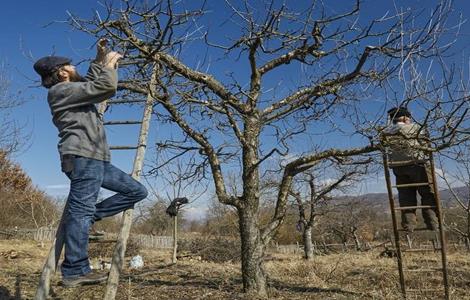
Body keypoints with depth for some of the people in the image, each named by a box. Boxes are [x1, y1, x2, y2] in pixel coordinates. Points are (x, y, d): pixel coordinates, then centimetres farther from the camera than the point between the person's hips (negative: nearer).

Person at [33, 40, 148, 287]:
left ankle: (88, 215, 3)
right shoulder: (62, 90, -3)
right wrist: (110, 65, 6)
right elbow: (107, 86, -12)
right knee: (81, 210, -13)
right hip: (82, 157, -10)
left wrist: (99, 60, 34)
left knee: (137, 191, 8)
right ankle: (75, 272, -11)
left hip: (96, 159, 10)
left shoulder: (72, 91, 26)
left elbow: (90, 84, 43)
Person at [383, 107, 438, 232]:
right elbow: (424, 144, -1)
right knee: (428, 194, 6)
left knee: (406, 197, 8)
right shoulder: (415, 127, -1)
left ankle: (408, 224, 6)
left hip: (398, 168, 4)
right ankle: (432, 222, 4)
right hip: (418, 165, -4)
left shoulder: (386, 132, 7)